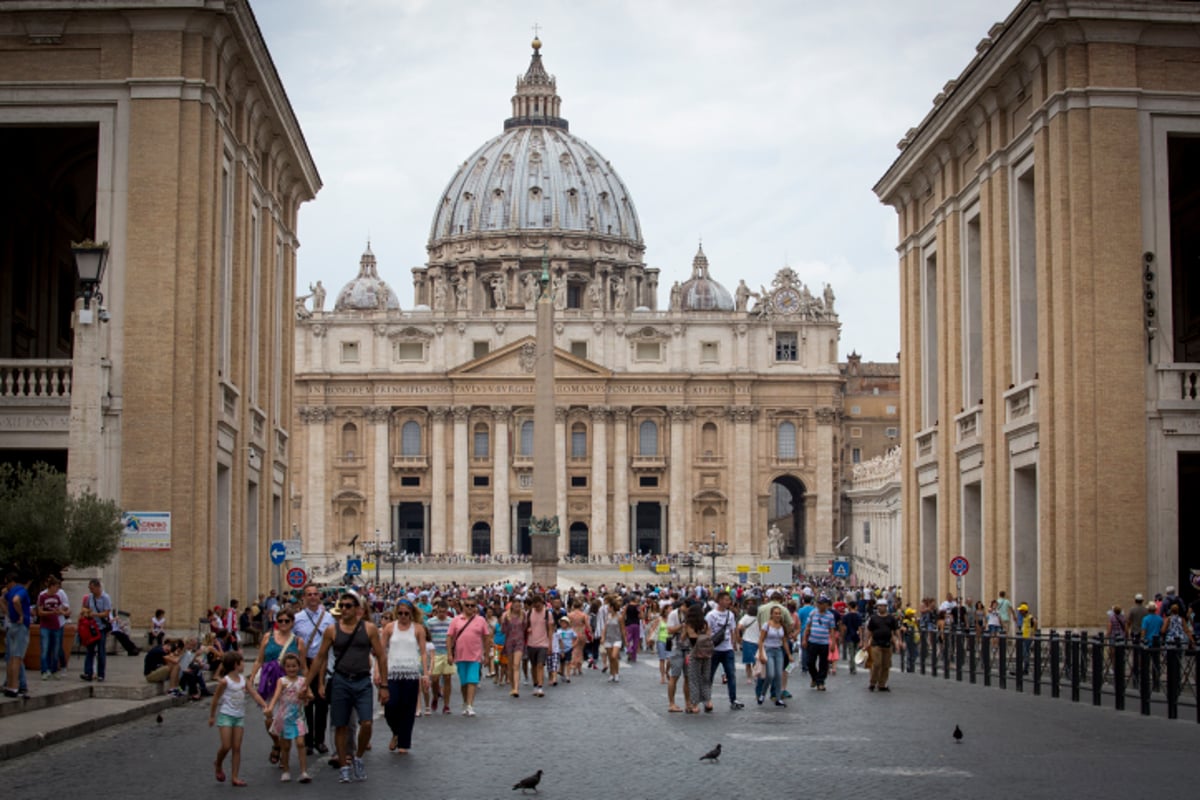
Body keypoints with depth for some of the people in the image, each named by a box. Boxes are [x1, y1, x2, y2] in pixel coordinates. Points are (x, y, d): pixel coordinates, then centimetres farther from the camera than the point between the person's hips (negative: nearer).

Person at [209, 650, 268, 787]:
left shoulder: (243, 679, 4)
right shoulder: (225, 681, -12)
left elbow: (254, 694, 1)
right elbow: (216, 699, -4)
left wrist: (264, 706, -11)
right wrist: (212, 716, 1)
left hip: (239, 716, 5)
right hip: (226, 715, -5)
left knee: (237, 747, 3)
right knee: (226, 746, -9)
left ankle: (235, 777, 4)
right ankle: (218, 765, 22)